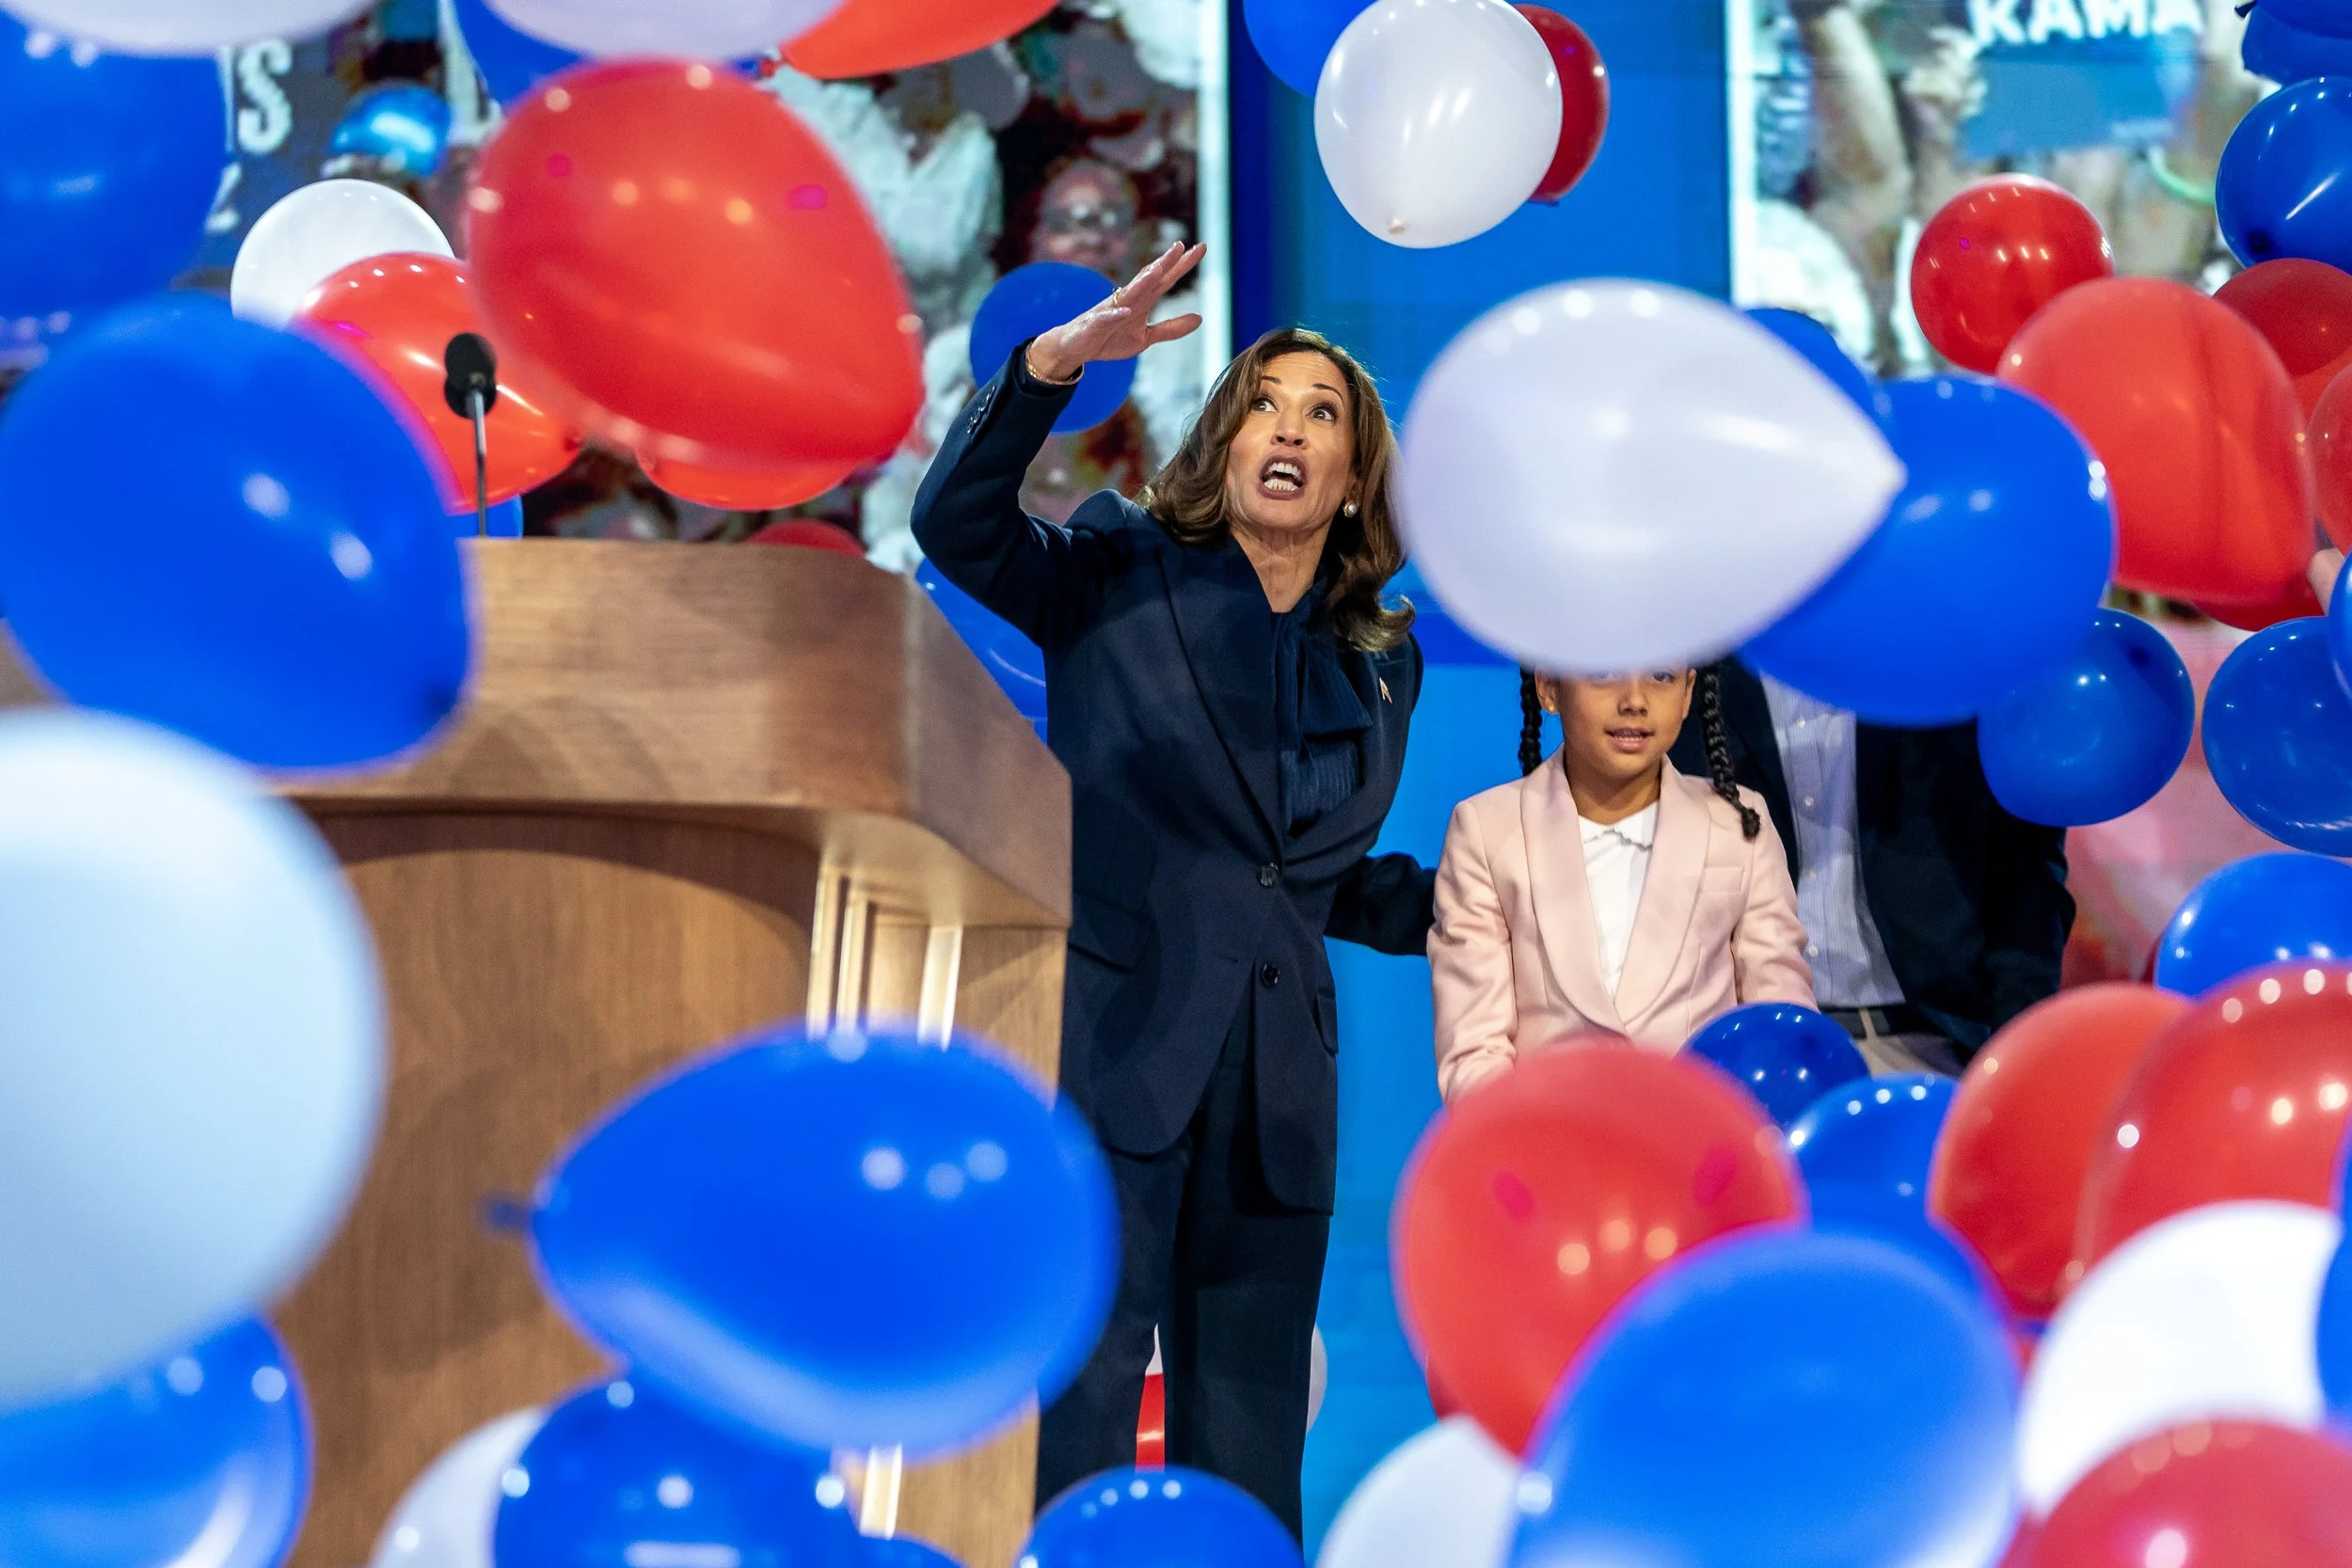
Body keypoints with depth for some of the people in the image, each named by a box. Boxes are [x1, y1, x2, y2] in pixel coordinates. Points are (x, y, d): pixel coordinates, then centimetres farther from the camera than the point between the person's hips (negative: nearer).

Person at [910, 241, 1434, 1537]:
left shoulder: (1379, 660, 17)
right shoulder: (1120, 574, 5)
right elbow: (956, 525, -13)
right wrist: (1054, 363, -26)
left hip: (1274, 1080, 5)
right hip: (1114, 1042, -5)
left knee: (1247, 1427, 6)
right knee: (1080, 1390, -11)